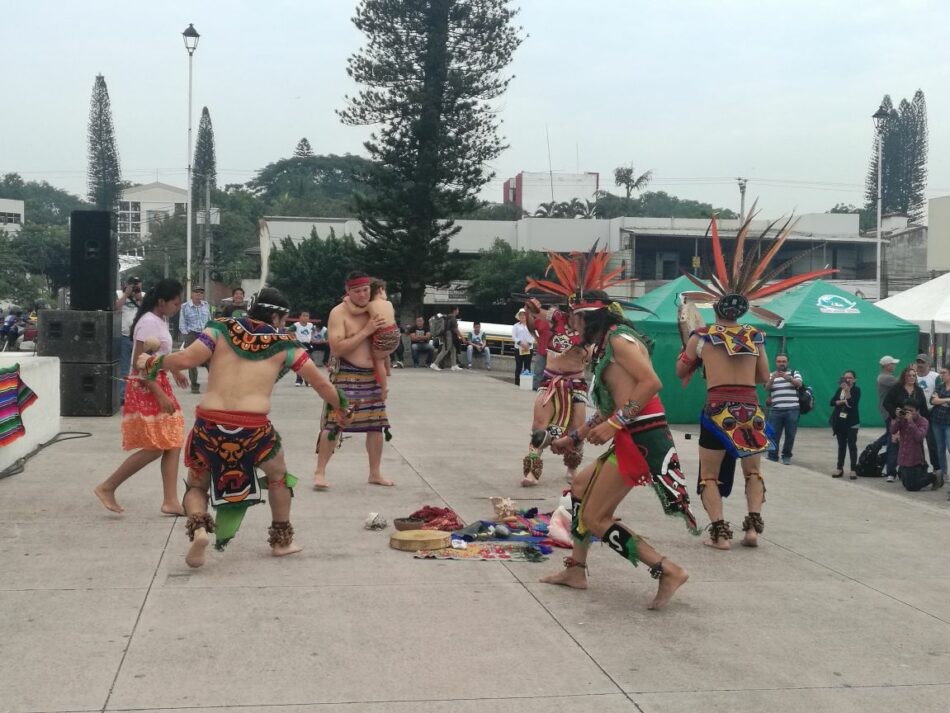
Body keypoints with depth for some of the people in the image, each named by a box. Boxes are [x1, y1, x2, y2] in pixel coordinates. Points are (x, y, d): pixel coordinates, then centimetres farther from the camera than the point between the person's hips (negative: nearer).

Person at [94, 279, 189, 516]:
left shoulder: (159, 320, 11)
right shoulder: (149, 323, -18)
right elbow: (139, 364, -23)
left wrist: (175, 370, 39)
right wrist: (160, 395, -26)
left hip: (158, 383, 10)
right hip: (146, 388, -10)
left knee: (172, 444, 6)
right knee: (154, 448, -8)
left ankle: (170, 501, 8)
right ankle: (107, 487, 3)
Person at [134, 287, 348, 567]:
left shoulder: (221, 329, 8)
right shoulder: (284, 344, 9)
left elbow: (186, 359, -3)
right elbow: (320, 382, 15)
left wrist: (151, 363, 15)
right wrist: (340, 407, 32)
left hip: (209, 423, 1)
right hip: (253, 427, -1)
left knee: (196, 486, 23)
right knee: (278, 476, 29)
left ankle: (198, 528, -7)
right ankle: (282, 541, 37)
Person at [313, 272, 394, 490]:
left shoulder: (374, 311, 11)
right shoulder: (339, 313, -9)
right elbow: (337, 348, -20)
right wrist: (366, 331, -20)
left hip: (372, 376, 6)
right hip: (346, 376, -6)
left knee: (377, 425, 8)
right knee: (333, 424, -11)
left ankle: (375, 473, 20)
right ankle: (320, 472, -2)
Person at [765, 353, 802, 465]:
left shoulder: (794, 373, 11)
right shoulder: (770, 375, 13)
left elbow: (799, 384, -9)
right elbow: (766, 388, -3)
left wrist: (788, 377, -29)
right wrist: (772, 378, -24)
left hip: (792, 410, -1)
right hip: (776, 410, 1)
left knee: (790, 434, 0)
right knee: (773, 434, -3)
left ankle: (786, 456, 12)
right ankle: (772, 456, 0)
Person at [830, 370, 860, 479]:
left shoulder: (856, 390, -4)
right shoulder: (840, 389, 8)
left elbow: (852, 403, -18)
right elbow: (832, 402, -2)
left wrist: (847, 391, -21)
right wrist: (843, 401, -16)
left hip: (852, 422, -4)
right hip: (839, 421, 4)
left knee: (852, 445, -4)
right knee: (841, 445, 10)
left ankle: (853, 470, -1)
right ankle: (839, 468, 17)